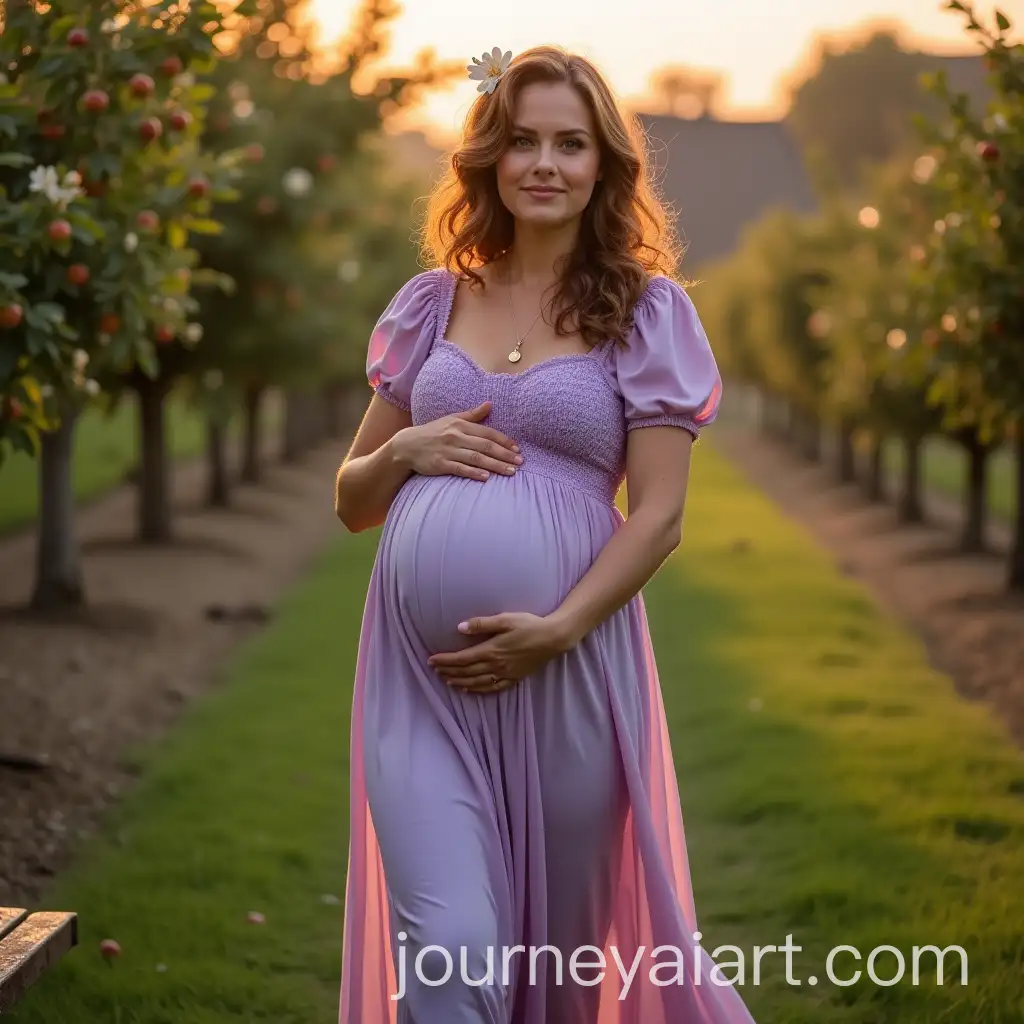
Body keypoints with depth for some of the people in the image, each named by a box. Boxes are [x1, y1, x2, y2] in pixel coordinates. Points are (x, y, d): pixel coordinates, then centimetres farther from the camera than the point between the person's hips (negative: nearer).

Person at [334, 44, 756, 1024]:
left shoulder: (646, 310, 3)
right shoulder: (430, 303, 11)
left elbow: (658, 514, -4)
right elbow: (353, 500, 17)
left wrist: (556, 629, -16)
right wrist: (406, 450, -4)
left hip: (568, 667, -1)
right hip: (421, 672, 2)